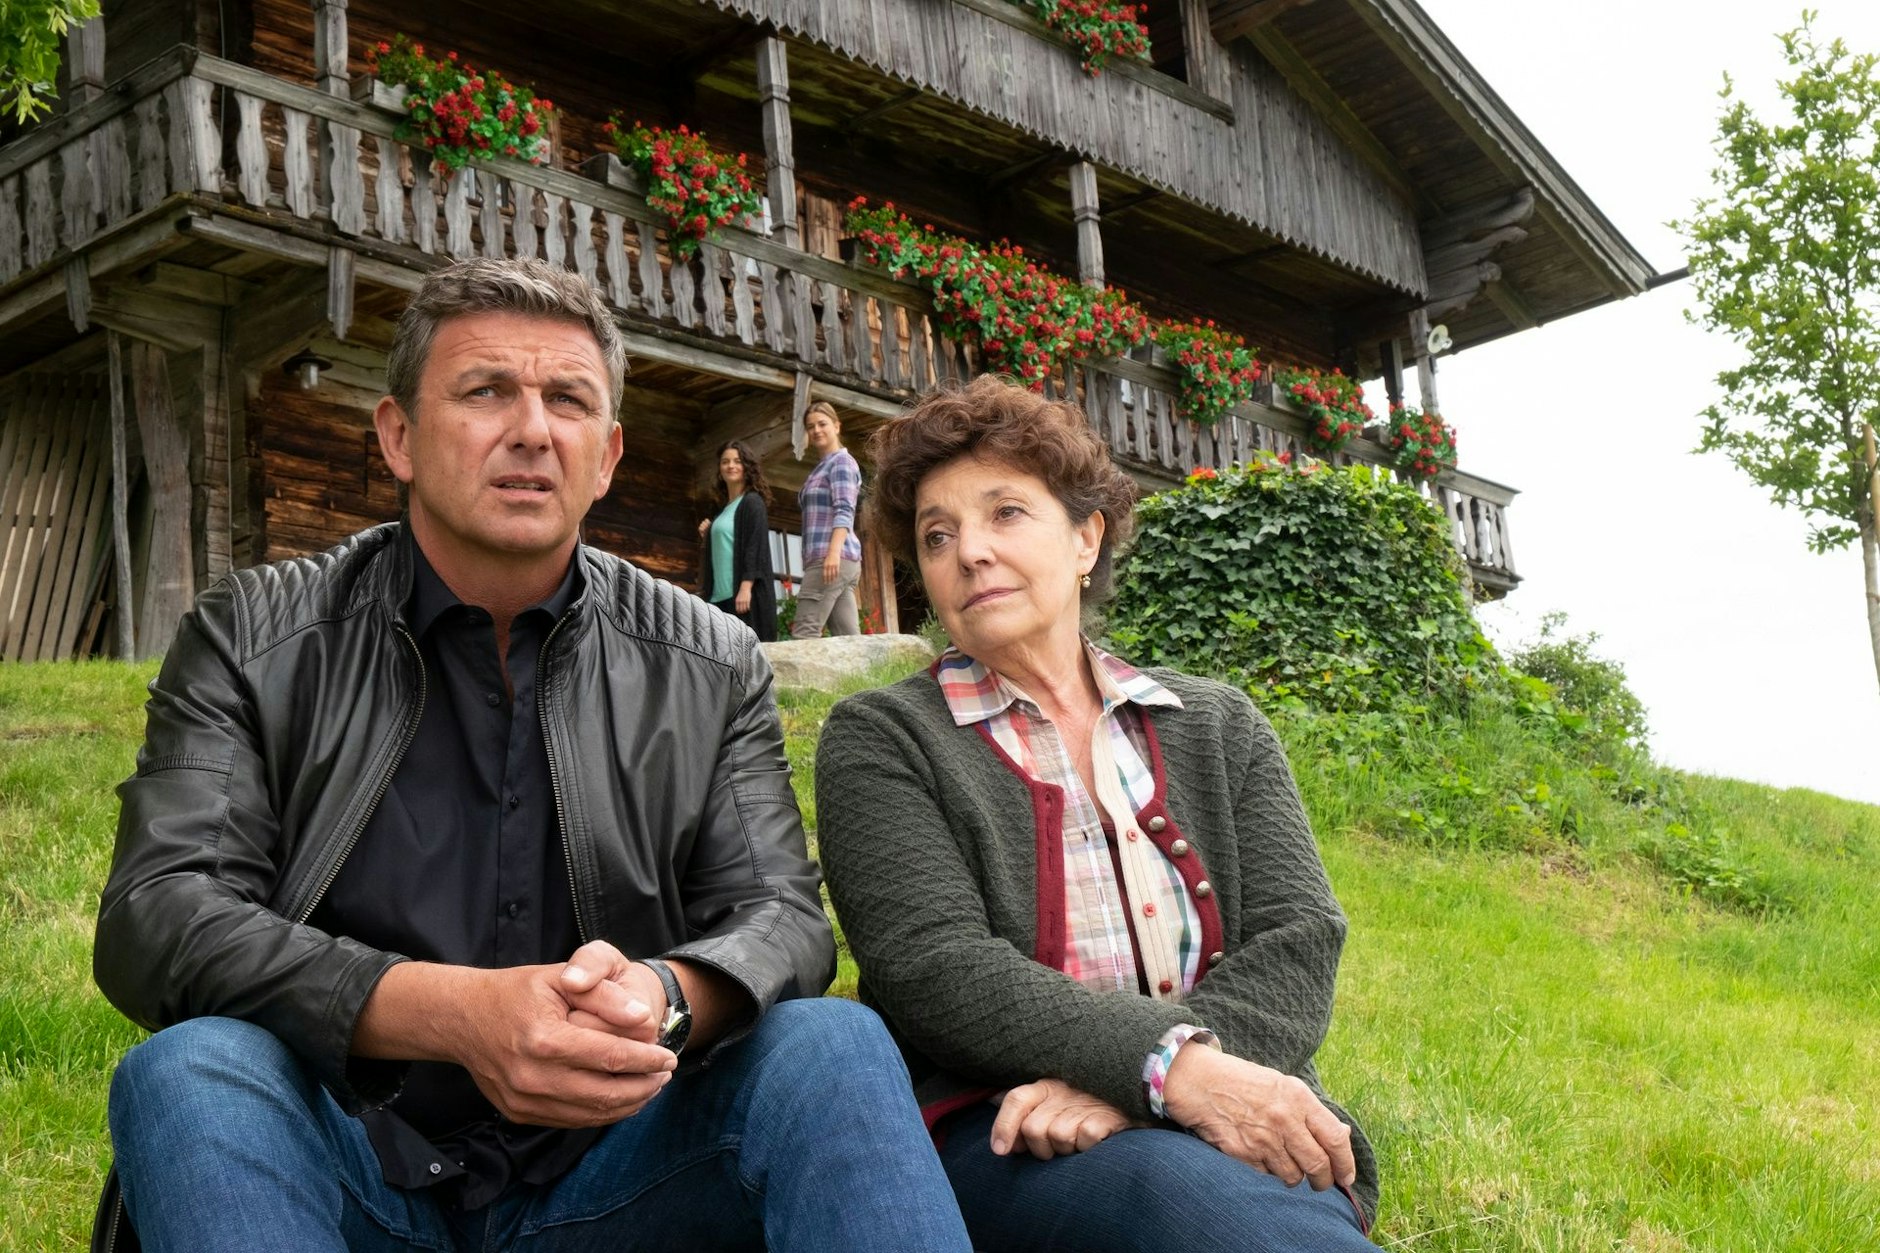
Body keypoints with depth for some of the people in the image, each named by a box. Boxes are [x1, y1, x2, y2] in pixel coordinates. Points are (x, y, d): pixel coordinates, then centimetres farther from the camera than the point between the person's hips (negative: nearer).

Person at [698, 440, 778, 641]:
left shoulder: (752, 503, -2)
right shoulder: (723, 510, 21)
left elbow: (756, 546, -12)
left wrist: (746, 586, -21)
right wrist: (707, 537, 8)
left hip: (744, 593, -8)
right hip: (720, 594, 8)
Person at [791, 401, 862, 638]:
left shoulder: (841, 461, -2)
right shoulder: (821, 468, 26)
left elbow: (844, 511, -16)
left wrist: (834, 552, -28)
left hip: (833, 558, -9)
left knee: (805, 633, -14)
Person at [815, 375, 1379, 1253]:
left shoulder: (1219, 727, 17)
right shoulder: (880, 740, 8)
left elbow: (1299, 941, 3)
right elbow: (933, 966, -7)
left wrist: (1114, 1088, -16)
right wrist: (1173, 1067, -23)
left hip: (1234, 1124, 3)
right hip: (996, 1143, -2)